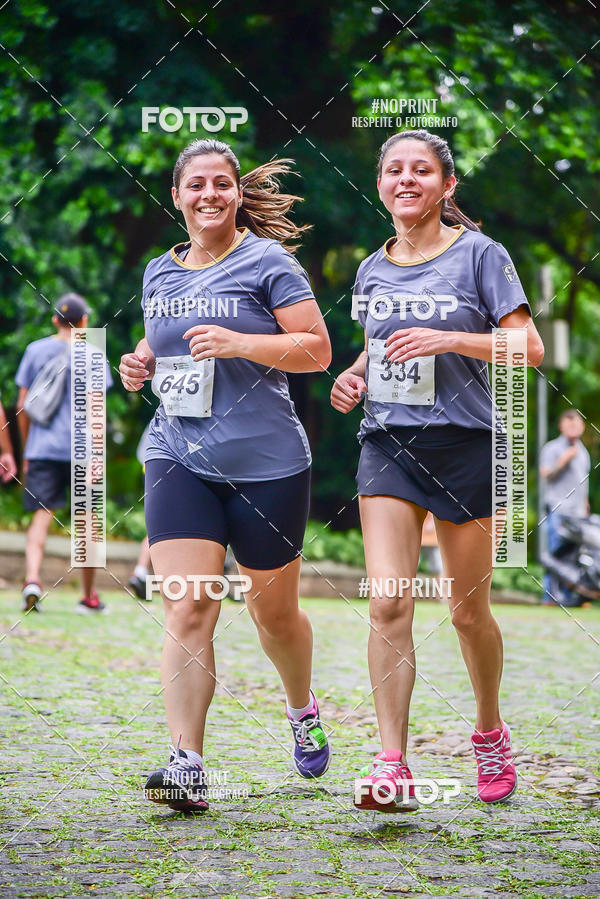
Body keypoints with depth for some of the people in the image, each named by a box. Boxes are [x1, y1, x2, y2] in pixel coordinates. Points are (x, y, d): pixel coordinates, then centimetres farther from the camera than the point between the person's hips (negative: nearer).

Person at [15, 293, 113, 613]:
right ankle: (89, 597, 16)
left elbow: (22, 406, 8)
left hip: (42, 448, 2)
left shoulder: (36, 350, 7)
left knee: (41, 515, -1)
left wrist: (26, 451, 16)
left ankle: (32, 579, -25)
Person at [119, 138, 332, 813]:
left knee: (273, 612, 11)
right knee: (187, 611, -12)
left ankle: (303, 709, 41)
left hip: (265, 464, -3)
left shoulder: (267, 262, -4)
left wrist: (239, 342, -21)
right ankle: (186, 764, -15)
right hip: (177, 459, 3)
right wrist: (142, 363, 6)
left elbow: (317, 350, -8)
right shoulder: (160, 273, 13)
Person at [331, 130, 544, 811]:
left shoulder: (479, 255, -3)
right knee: (388, 605, -13)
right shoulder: (371, 270, 12)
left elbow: (529, 348, -8)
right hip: (387, 444, 3)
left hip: (465, 446, -3)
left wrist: (446, 339, -20)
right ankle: (392, 767, -15)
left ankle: (490, 733, 32)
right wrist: (356, 376, 5)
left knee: (469, 612, 7)